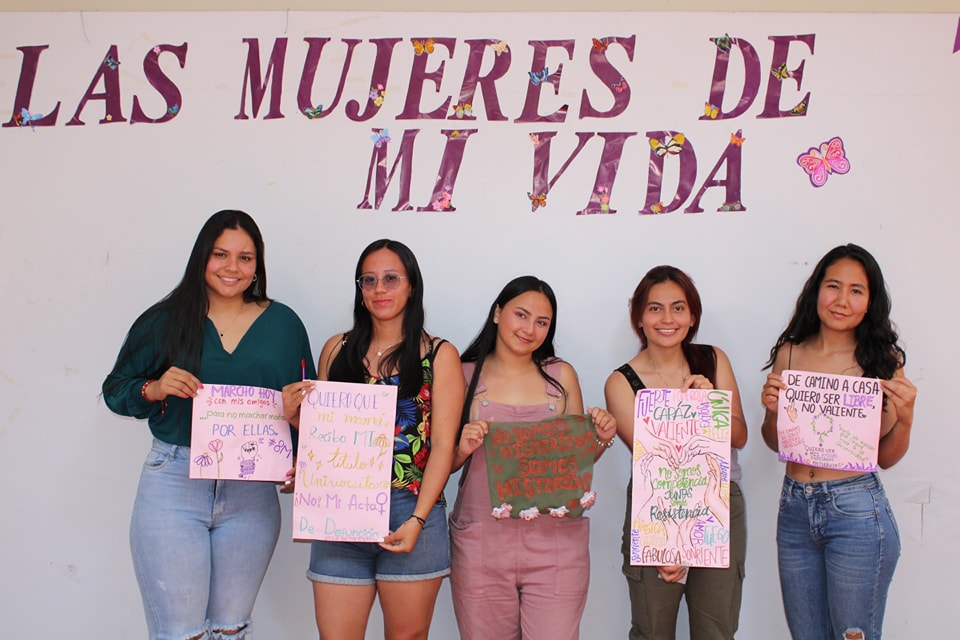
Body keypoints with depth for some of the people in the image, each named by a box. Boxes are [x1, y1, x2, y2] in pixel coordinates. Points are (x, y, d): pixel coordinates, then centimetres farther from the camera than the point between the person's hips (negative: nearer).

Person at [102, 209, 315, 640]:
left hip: (252, 491, 2)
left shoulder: (283, 324, 6)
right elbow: (114, 390, 6)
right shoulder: (166, 320, 2)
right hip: (173, 486, -1)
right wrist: (153, 389, -15)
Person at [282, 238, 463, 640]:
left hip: (412, 513, -2)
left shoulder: (439, 355, 2)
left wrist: (417, 520, -13)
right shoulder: (338, 350, 11)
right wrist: (294, 415, -3)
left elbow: (442, 445, -3)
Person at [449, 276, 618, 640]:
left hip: (556, 541, 1)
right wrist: (462, 449, -14)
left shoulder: (561, 375, 8)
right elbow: (442, 465, 6)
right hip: (482, 541, -1)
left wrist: (601, 439, -5)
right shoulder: (466, 376, 3)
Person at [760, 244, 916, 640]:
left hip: (855, 510, -3)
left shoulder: (882, 361, -5)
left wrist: (905, 419, -17)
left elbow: (885, 457, 1)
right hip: (795, 507, 4)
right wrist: (771, 410, -9)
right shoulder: (790, 352, 3)